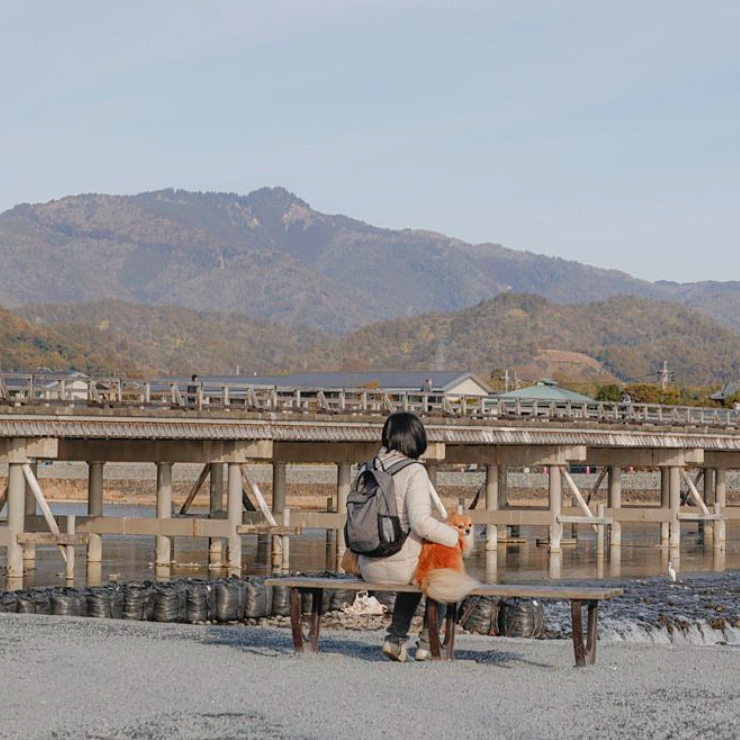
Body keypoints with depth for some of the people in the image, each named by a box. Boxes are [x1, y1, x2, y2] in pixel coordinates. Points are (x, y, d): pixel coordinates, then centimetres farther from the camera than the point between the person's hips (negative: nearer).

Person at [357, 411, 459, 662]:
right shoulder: (414, 472, -16)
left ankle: (396, 637, 28)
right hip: (400, 565, -6)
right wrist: (455, 536, -11)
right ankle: (427, 642, 26)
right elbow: (421, 523, -24)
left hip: (368, 567, 6)